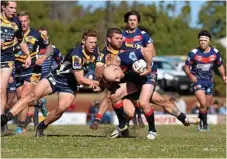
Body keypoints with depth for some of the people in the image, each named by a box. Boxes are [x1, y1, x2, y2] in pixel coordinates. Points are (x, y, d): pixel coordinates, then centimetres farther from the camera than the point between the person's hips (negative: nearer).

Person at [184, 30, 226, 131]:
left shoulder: (215, 52, -2)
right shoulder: (193, 53, -12)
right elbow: (187, 66, -4)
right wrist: (190, 75, -22)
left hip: (209, 81, 4)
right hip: (197, 81, -4)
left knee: (207, 106, 12)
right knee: (203, 104, -20)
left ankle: (200, 121, 36)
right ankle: (204, 125, -3)